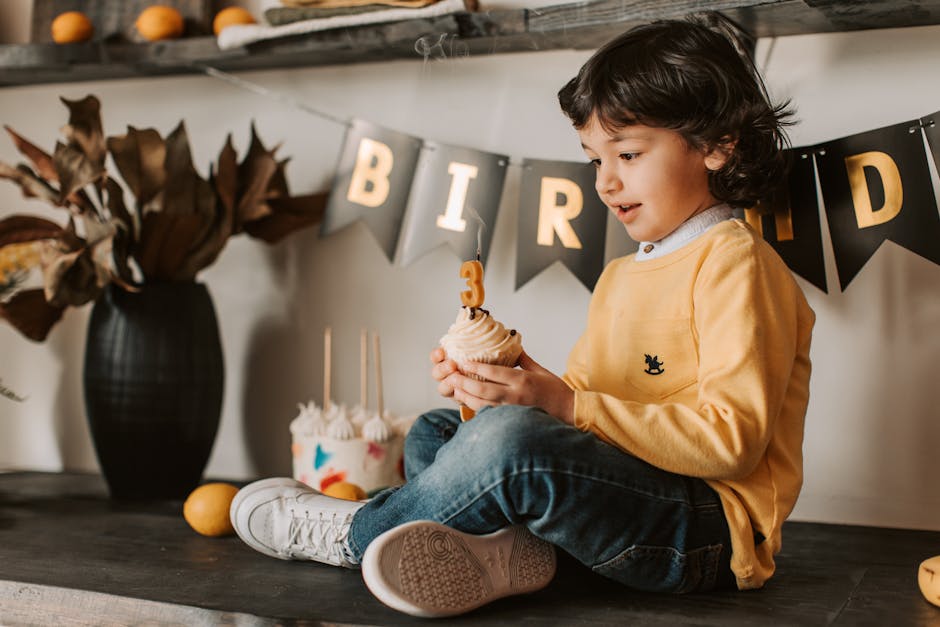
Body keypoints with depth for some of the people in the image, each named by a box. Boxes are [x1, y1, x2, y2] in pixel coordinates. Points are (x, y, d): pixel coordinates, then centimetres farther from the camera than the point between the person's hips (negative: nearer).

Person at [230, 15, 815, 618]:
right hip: (623, 490, 10)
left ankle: (355, 532, -6)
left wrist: (566, 404, -25)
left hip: (715, 529, -10)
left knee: (510, 437, -33)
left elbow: (732, 438, -21)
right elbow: (577, 397, 15)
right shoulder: (621, 276, 20)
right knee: (434, 432, 14)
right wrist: (493, 382, -5)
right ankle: (502, 546, -18)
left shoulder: (733, 262, -11)